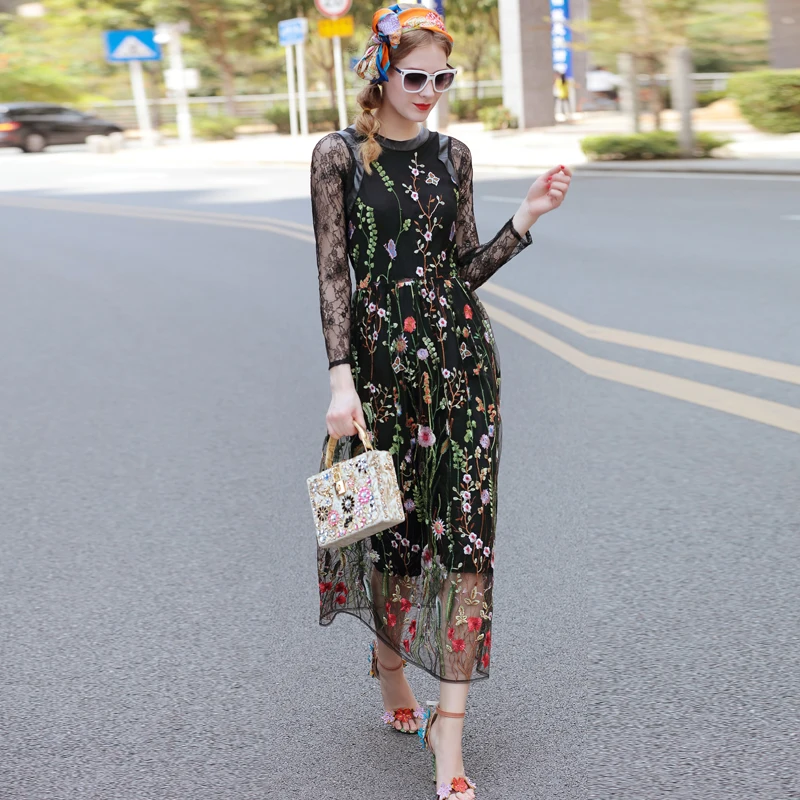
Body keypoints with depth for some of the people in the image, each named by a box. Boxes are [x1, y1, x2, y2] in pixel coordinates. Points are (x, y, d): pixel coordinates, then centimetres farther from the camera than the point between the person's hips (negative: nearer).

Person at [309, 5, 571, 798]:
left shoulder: (452, 155, 11)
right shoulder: (339, 154, 0)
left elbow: (465, 268, 11)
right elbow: (333, 273, -5)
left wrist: (527, 216, -1)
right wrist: (341, 378, -13)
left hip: (460, 353, 3)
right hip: (380, 355, -3)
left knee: (465, 529, -4)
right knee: (394, 524, 8)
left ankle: (449, 732, 1)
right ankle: (391, 672, 37)